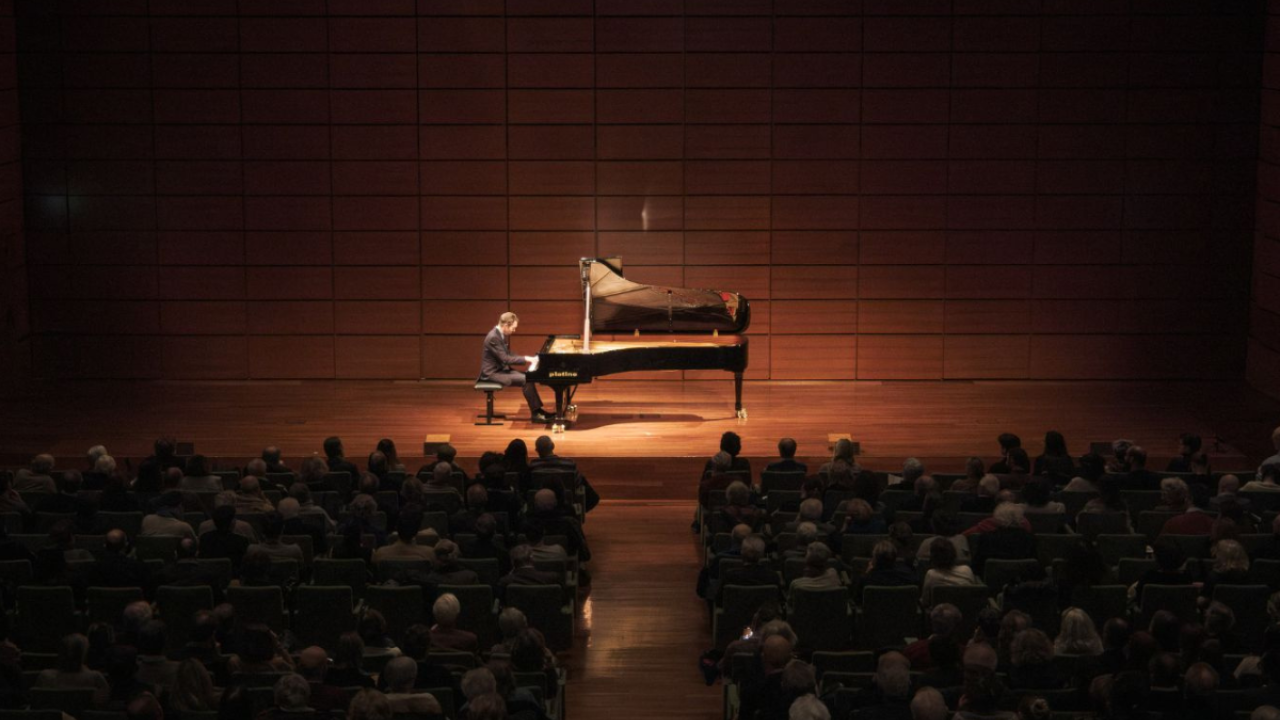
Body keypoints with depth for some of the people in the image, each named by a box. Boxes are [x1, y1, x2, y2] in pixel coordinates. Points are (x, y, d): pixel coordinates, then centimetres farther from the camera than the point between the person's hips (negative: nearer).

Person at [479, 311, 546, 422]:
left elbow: (507, 355, 16)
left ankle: (537, 410, 1)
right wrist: (526, 359, -19)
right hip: (493, 373, -10)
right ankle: (535, 413, -11)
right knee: (526, 380, -19)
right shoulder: (493, 337, -24)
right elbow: (505, 359, -25)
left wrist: (526, 358, 3)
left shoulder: (501, 335, 7)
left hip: (500, 369, 10)